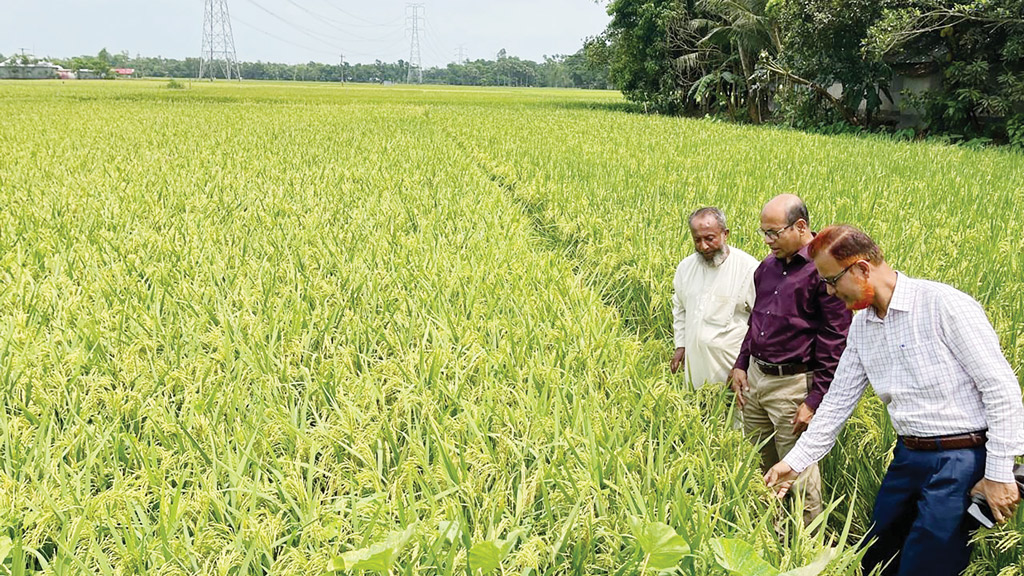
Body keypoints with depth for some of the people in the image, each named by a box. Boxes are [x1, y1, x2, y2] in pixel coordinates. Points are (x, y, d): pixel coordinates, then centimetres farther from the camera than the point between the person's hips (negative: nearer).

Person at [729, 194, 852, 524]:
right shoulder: (768, 266, 10)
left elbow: (835, 341, -14)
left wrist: (816, 401, -16)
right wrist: (741, 364, 12)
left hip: (793, 385, -7)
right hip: (754, 379, 7)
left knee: (799, 476, 1)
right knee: (758, 469, 15)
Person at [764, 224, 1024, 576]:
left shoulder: (944, 304, -16)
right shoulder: (861, 327, 7)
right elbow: (839, 400, 14)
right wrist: (794, 462, 12)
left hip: (960, 463, -7)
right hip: (906, 459, 7)